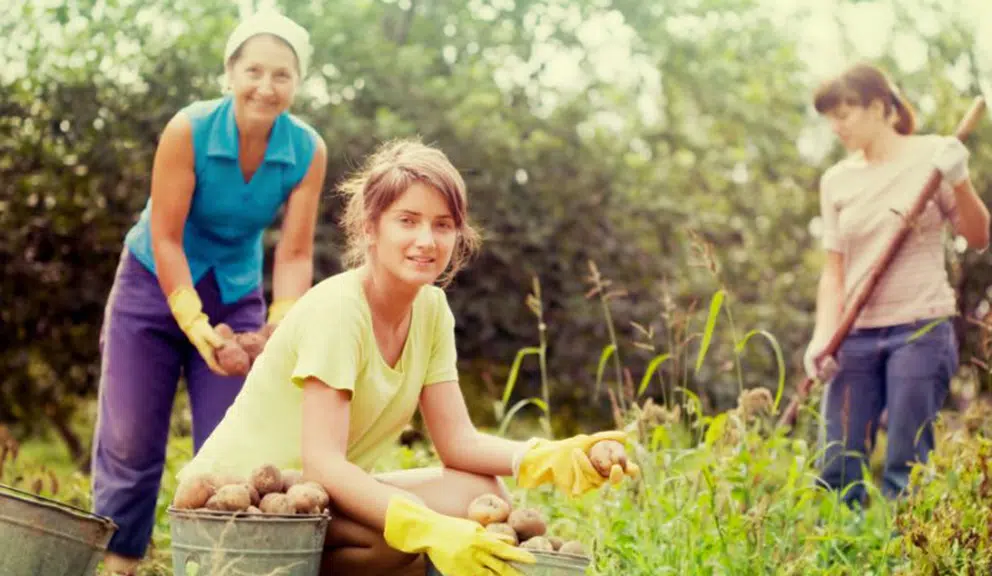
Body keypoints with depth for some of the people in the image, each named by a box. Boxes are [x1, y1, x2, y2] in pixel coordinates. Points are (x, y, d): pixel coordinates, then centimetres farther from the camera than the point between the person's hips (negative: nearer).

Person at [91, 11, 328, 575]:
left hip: (236, 295, 2)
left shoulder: (309, 151, -16)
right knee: (130, 439, 0)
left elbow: (294, 253, -15)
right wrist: (194, 321, -32)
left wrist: (284, 326, -28)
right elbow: (165, 237, -23)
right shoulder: (189, 131, -24)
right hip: (155, 285, -2)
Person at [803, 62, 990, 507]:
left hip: (921, 328, -4)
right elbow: (834, 270, 11)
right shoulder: (836, 181, 11)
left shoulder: (931, 156, 1)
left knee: (905, 471, -5)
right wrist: (823, 335, -3)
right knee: (836, 472, -2)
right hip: (857, 336, 4)